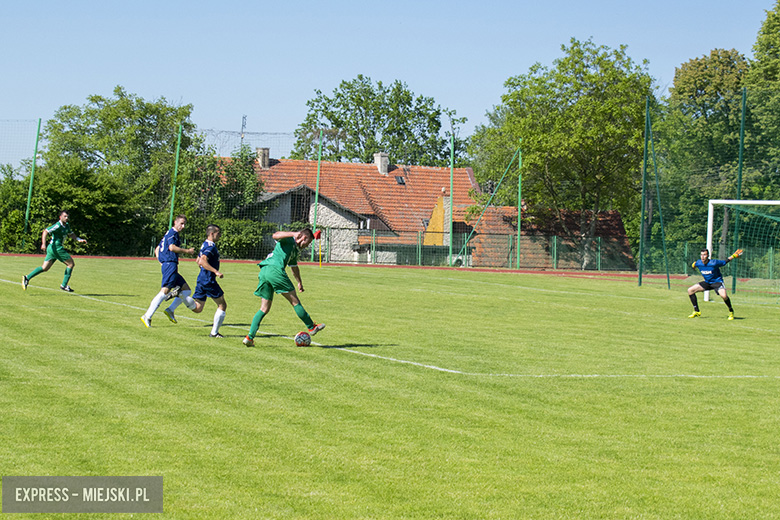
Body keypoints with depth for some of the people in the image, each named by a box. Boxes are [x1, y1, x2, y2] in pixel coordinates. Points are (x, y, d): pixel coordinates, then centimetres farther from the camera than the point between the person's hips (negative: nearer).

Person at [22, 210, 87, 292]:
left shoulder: (66, 226, 14)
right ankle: (64, 285, 0)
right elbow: (45, 231, -19)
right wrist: (43, 244, -29)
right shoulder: (58, 226, -14)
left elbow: (71, 234, 30)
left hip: (51, 248, 9)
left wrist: (79, 240, 15)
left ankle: (27, 278, 3)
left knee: (45, 268, 8)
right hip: (56, 248, -9)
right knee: (71, 263, -1)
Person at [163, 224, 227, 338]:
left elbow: (198, 261, 27)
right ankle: (214, 332, 1)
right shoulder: (211, 246, -15)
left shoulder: (205, 245, 16)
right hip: (208, 280, -9)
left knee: (197, 308, 8)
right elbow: (202, 261, -28)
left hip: (201, 279, 9)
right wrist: (215, 271, -31)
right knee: (222, 305, 4)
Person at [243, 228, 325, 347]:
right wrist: (293, 234, -25)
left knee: (264, 309, 8)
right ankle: (311, 327, 12)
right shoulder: (289, 240, 5)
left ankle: (250, 337, -1)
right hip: (275, 270, -10)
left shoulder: (295, 250, 32)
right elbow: (275, 235, -16)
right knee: (295, 301, 2)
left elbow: (294, 267, 47)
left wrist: (299, 282, 57)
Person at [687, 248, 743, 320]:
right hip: (707, 282, 6)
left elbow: (726, 261, -10)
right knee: (690, 290, -2)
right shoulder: (698, 263, -12)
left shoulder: (714, 263, -24)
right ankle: (696, 312, 6)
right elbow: (693, 265, 14)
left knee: (723, 295, -34)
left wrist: (734, 256, -14)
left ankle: (731, 311, -5)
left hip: (717, 281, -6)